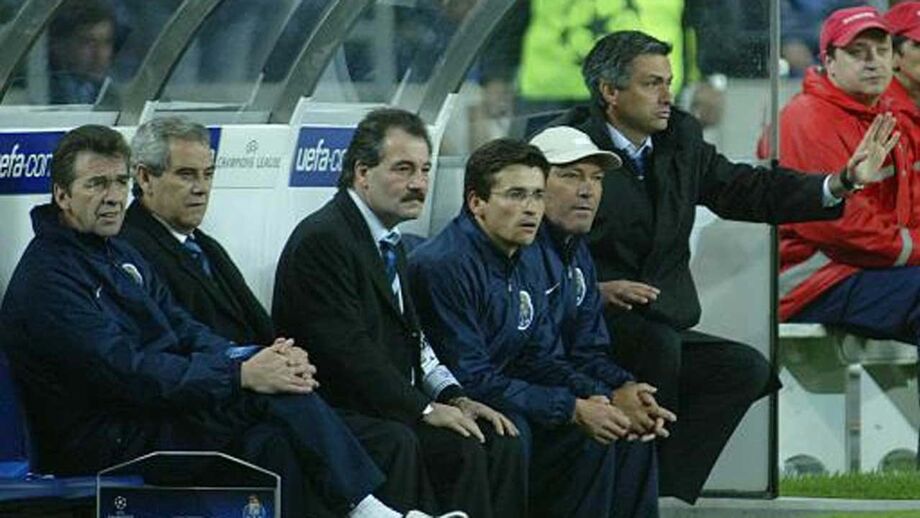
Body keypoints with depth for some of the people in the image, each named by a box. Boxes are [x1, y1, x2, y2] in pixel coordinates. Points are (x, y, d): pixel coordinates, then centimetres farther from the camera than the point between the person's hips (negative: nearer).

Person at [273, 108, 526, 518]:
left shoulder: (390, 245, 18)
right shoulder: (322, 239, -14)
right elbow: (347, 350, -21)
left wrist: (454, 398, 3)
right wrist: (425, 409, -20)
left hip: (396, 407, 9)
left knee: (501, 443, -9)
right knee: (459, 448, -25)